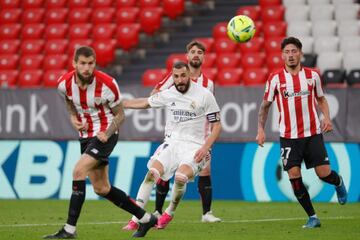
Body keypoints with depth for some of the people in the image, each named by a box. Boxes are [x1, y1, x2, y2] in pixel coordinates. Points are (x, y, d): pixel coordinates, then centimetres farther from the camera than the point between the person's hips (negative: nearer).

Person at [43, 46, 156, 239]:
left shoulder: (107, 84, -21)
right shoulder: (64, 83, -10)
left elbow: (120, 114, -8)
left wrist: (107, 133, -23)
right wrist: (73, 117, -2)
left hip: (105, 135, -6)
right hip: (85, 136, 6)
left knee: (78, 171, -22)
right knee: (102, 189, 9)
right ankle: (146, 218, 24)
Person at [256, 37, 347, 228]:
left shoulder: (312, 75, 2)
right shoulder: (275, 78, -3)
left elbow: (321, 99, 15)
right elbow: (265, 105, 6)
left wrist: (327, 118, -3)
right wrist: (260, 129, -2)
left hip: (313, 133, 0)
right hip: (289, 136, 0)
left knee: (324, 174, -5)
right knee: (294, 176, -8)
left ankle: (338, 182, 34)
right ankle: (312, 217, 4)